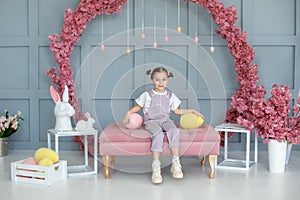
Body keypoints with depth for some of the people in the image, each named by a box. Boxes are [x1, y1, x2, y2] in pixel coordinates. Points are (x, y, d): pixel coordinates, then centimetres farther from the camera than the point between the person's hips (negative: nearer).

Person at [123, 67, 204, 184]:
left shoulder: (170, 96, 15)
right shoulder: (147, 95, 7)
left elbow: (177, 111, 24)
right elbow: (138, 106, 15)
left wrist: (192, 111, 22)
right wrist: (128, 113, -3)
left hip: (165, 120, 3)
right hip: (151, 121, -3)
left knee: (174, 130, -32)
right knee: (158, 133, -36)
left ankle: (176, 163, -35)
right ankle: (156, 167, -40)